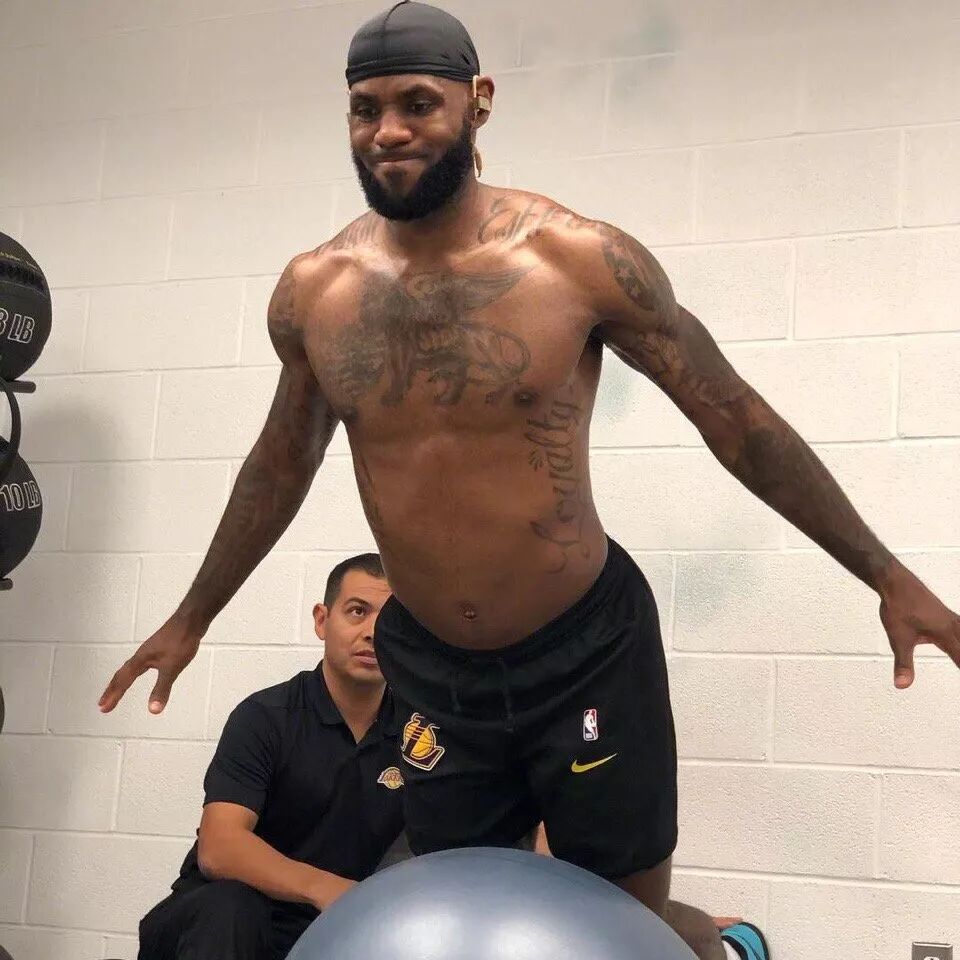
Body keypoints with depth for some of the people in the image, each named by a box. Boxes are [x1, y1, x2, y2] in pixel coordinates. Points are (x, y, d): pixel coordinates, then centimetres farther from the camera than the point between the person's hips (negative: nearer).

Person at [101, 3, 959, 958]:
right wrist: (191, 618, 23)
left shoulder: (579, 258, -15)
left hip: (588, 655, -3)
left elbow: (736, 421, -7)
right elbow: (283, 461, 13)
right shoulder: (311, 292, -4)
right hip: (428, 668, 4)